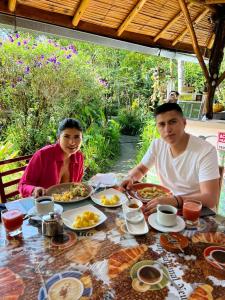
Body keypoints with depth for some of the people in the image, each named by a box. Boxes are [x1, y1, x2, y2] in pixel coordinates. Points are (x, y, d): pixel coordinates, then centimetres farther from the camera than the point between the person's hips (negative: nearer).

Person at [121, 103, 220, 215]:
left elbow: (210, 198, -24)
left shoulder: (206, 151, -19)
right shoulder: (157, 145, -4)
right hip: (167, 203, 6)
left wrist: (175, 201, -39)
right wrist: (130, 179, -13)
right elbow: (140, 169, 9)